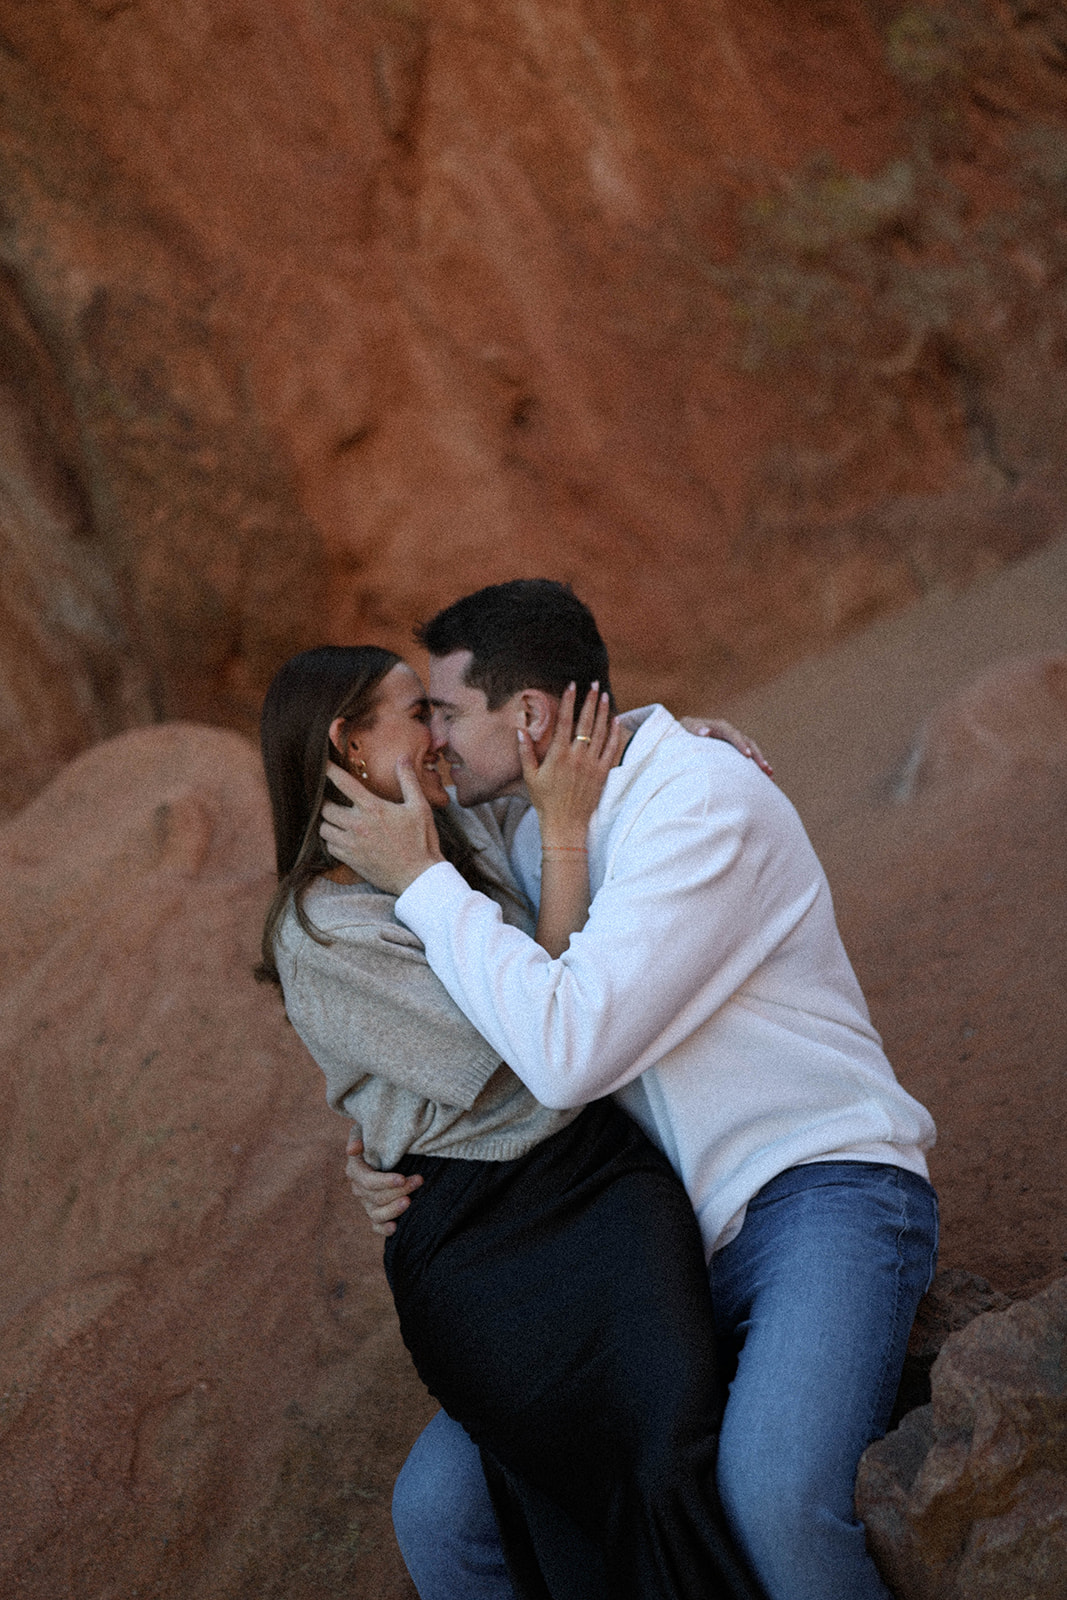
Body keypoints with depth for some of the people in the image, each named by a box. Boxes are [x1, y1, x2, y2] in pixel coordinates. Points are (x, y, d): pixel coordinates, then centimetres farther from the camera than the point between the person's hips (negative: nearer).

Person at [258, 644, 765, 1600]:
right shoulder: (319, 935, -8)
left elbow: (557, 740, 35)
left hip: (607, 1165, 6)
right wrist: (564, 837, -11)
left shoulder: (468, 833, 14)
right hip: (478, 1233, -5)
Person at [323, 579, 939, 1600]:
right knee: (437, 1507, -7)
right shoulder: (536, 835, 10)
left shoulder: (704, 805, -18)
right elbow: (513, 1055, 23)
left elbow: (568, 1052, -27)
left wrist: (419, 880, -17)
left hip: (819, 1187, -7)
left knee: (772, 1499, -35)